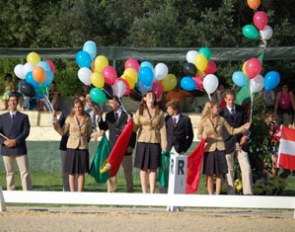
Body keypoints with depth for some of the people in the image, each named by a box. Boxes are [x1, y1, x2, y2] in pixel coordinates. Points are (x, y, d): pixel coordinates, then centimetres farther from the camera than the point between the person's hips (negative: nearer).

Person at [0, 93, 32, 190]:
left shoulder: (23, 117, 8)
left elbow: (26, 132, -3)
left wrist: (16, 141, -16)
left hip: (20, 149, -2)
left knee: (25, 173, -6)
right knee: (9, 173, 5)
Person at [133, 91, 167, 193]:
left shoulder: (159, 113, 6)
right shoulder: (140, 112, 5)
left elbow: (162, 128, 3)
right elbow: (134, 127, 2)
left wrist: (164, 144, -3)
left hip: (155, 142, 0)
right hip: (143, 142, 0)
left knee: (153, 169, 1)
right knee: (143, 168, 1)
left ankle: (152, 192, 4)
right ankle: (144, 193, 6)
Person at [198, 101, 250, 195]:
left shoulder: (221, 119, 7)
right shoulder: (203, 121, 0)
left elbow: (231, 131, 11)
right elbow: (199, 135, 8)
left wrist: (243, 128, 0)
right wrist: (203, 136, -15)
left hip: (220, 149, 2)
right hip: (209, 149, -2)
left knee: (219, 174, 2)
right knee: (209, 174, 0)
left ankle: (217, 194, 8)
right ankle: (210, 195, 6)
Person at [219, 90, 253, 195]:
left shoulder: (241, 110, 8)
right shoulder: (222, 112, -1)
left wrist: (245, 136, -6)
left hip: (240, 143, 3)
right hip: (228, 143, -2)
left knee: (246, 168, -5)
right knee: (229, 170, 2)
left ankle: (248, 192, -5)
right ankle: (231, 192, 7)